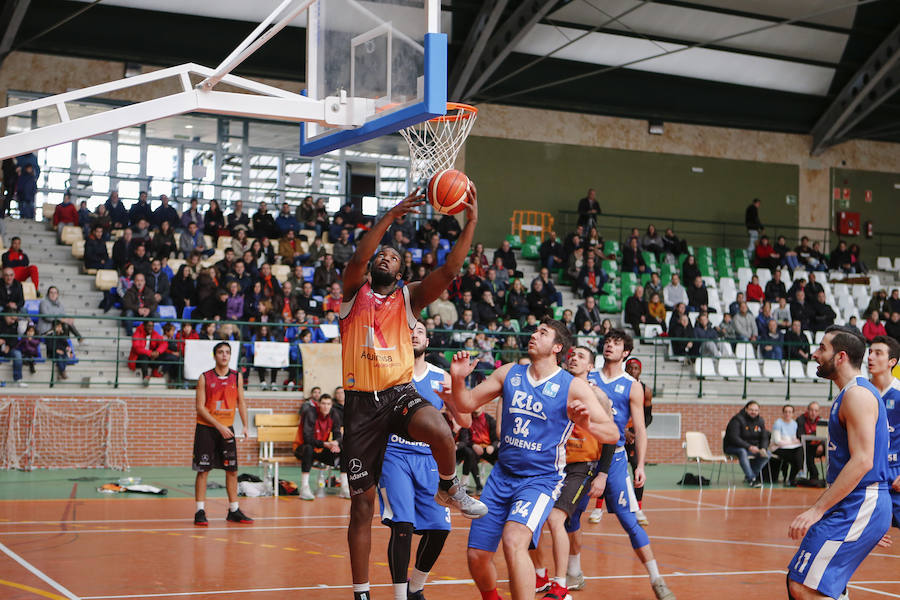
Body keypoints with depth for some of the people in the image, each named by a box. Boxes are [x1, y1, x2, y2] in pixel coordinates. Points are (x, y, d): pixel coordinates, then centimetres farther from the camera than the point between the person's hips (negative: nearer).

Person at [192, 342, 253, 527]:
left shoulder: (237, 377, 4)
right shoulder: (205, 378, -7)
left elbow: (241, 402, 9)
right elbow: (200, 407, -10)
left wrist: (245, 426, -4)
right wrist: (219, 426, -17)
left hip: (227, 429, 4)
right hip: (206, 428, -4)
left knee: (232, 470, 5)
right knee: (203, 470, -4)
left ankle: (234, 511, 14)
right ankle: (200, 512, 1)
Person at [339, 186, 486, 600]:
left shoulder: (409, 297, 10)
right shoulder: (354, 292, 8)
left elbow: (449, 271, -5)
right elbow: (357, 259, -13)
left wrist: (470, 223, -15)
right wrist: (391, 217, -21)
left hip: (400, 392, 0)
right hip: (361, 400, 0)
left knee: (440, 433, -36)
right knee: (362, 501, 4)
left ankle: (449, 489, -2)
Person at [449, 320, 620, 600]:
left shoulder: (573, 387, -7)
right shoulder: (509, 374, 6)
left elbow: (612, 434, -11)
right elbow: (466, 403, 9)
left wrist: (587, 425, -33)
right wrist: (457, 379, -12)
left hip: (542, 479, -5)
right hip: (502, 475, 5)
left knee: (513, 540, -31)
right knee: (477, 556, 4)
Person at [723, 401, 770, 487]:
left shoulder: (760, 421, 5)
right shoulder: (737, 420, -17)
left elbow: (764, 438, 6)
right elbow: (734, 438, -26)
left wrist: (763, 449, -17)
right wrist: (749, 447, -35)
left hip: (752, 447, 6)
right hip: (732, 447, -6)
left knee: (767, 454, -17)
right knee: (742, 452, -39)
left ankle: (748, 476, -8)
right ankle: (751, 479, -37)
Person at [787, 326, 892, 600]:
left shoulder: (857, 394, -14)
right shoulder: (853, 393, 19)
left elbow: (862, 461, -23)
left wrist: (817, 510, -25)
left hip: (858, 508, -11)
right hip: (856, 505, 11)